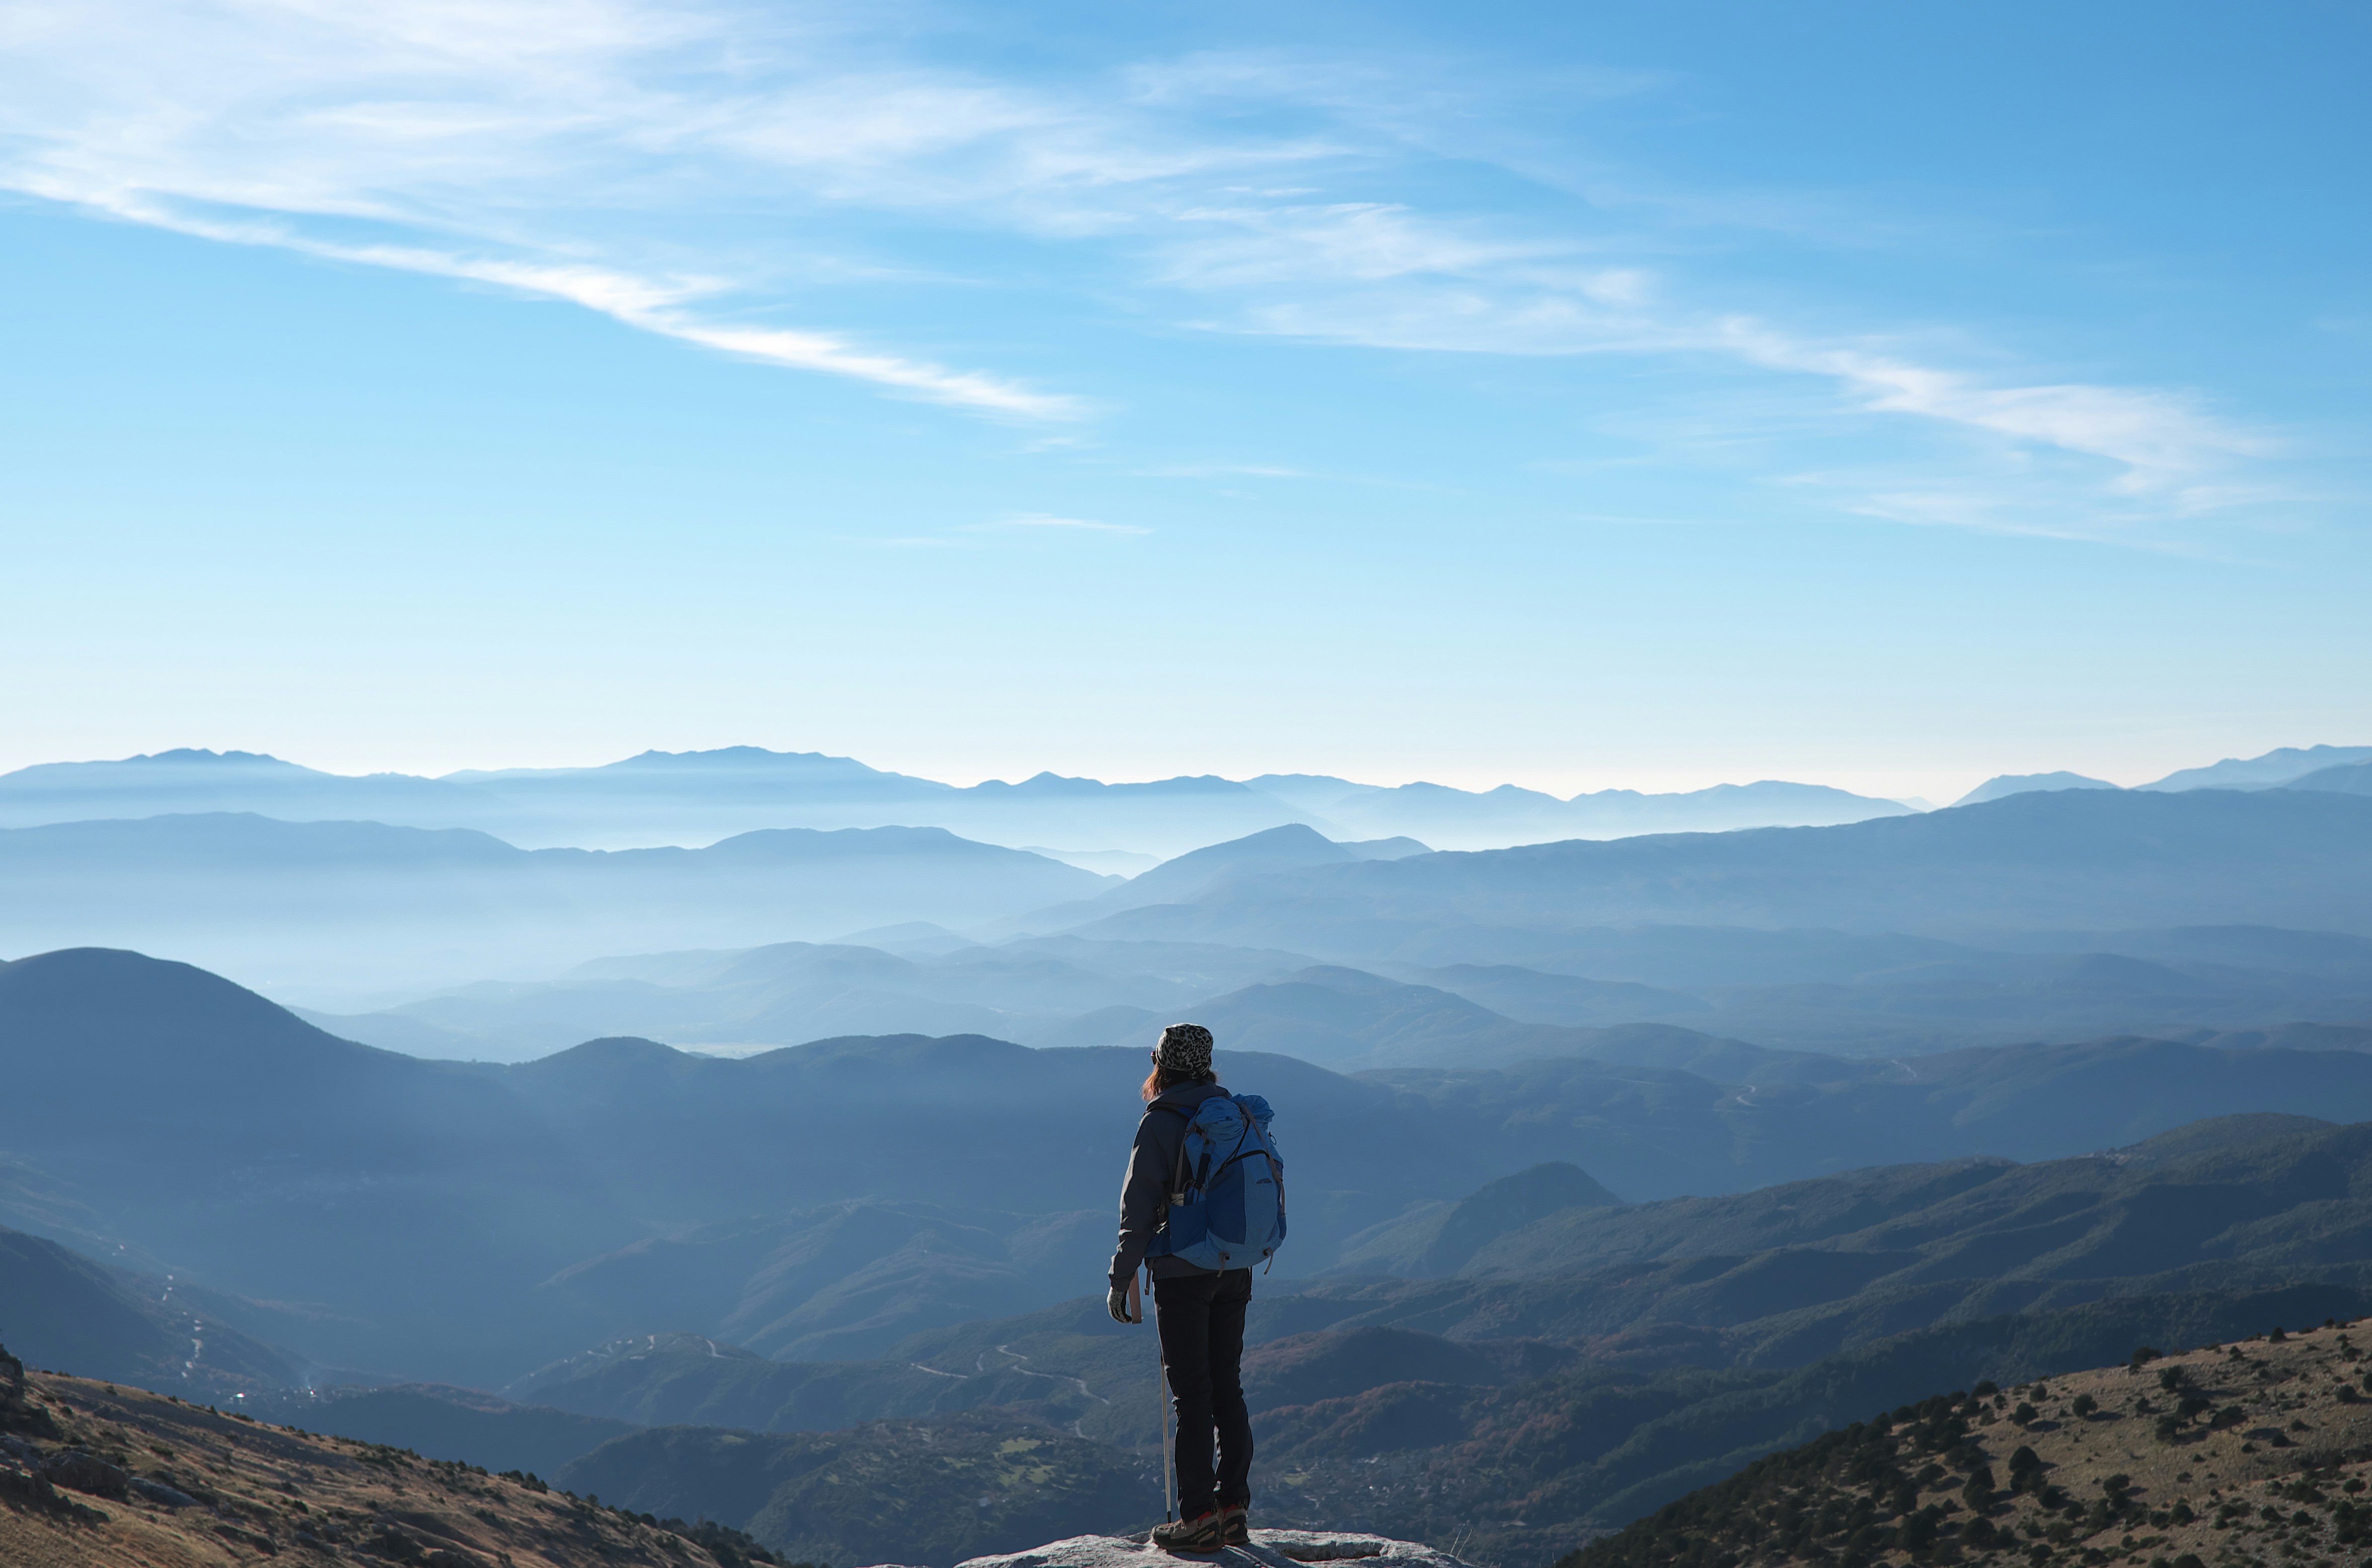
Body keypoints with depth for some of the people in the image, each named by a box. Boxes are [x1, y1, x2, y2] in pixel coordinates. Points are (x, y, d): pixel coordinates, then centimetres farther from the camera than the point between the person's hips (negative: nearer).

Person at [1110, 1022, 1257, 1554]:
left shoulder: (1159, 1124, -10)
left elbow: (1139, 1207, -11)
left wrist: (1122, 1277, -5)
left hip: (1182, 1275, -6)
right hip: (1235, 1272, 6)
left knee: (1192, 1395, -2)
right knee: (1227, 1390, 12)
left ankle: (1199, 1515, -1)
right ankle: (1234, 1507, 13)